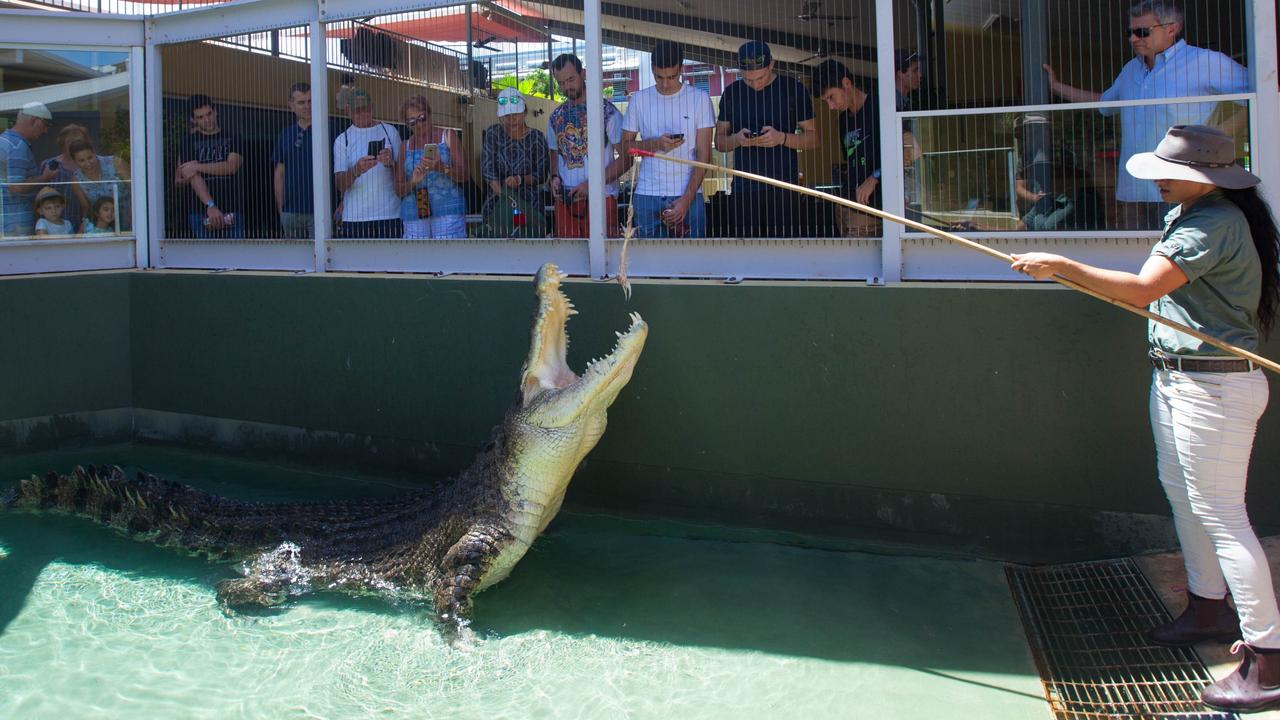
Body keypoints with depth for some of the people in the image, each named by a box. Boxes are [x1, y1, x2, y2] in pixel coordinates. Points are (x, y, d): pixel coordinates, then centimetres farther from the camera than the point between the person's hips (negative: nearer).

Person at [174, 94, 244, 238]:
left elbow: (232, 166, -5)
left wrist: (198, 167, -8)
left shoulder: (232, 139, 11)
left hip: (232, 210, 1)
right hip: (201, 213, -1)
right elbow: (194, 177, -6)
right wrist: (210, 205, -19)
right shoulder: (188, 142, 7)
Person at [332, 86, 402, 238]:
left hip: (390, 214, 0)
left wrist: (390, 164, -13)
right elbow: (340, 185, -1)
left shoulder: (389, 132, 10)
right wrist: (356, 170, -22)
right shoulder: (342, 140, 8)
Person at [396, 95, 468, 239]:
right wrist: (412, 182, -10)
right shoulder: (406, 146, 14)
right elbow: (399, 189, 12)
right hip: (414, 214, 3)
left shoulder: (448, 136, 8)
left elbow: (463, 175, -1)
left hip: (448, 211, -3)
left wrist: (442, 168, -20)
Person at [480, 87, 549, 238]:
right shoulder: (493, 133, 3)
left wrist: (520, 179, -19)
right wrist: (504, 196, -21)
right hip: (498, 201, 0)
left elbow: (542, 175, 1)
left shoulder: (536, 137, 2)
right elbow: (487, 169, -7)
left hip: (530, 202, 0)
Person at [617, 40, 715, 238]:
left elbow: (704, 155, -2)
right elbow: (623, 146, 9)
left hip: (688, 194, -1)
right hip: (646, 196, 2)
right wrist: (656, 144, -11)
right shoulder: (639, 100, 6)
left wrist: (687, 199, -12)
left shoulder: (700, 98, 1)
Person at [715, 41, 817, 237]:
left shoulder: (792, 89, 3)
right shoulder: (732, 92, 10)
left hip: (783, 190, -2)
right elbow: (719, 141, 15)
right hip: (743, 189, 2)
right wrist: (737, 139, -9)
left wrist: (782, 138, -15)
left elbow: (813, 138, 4)